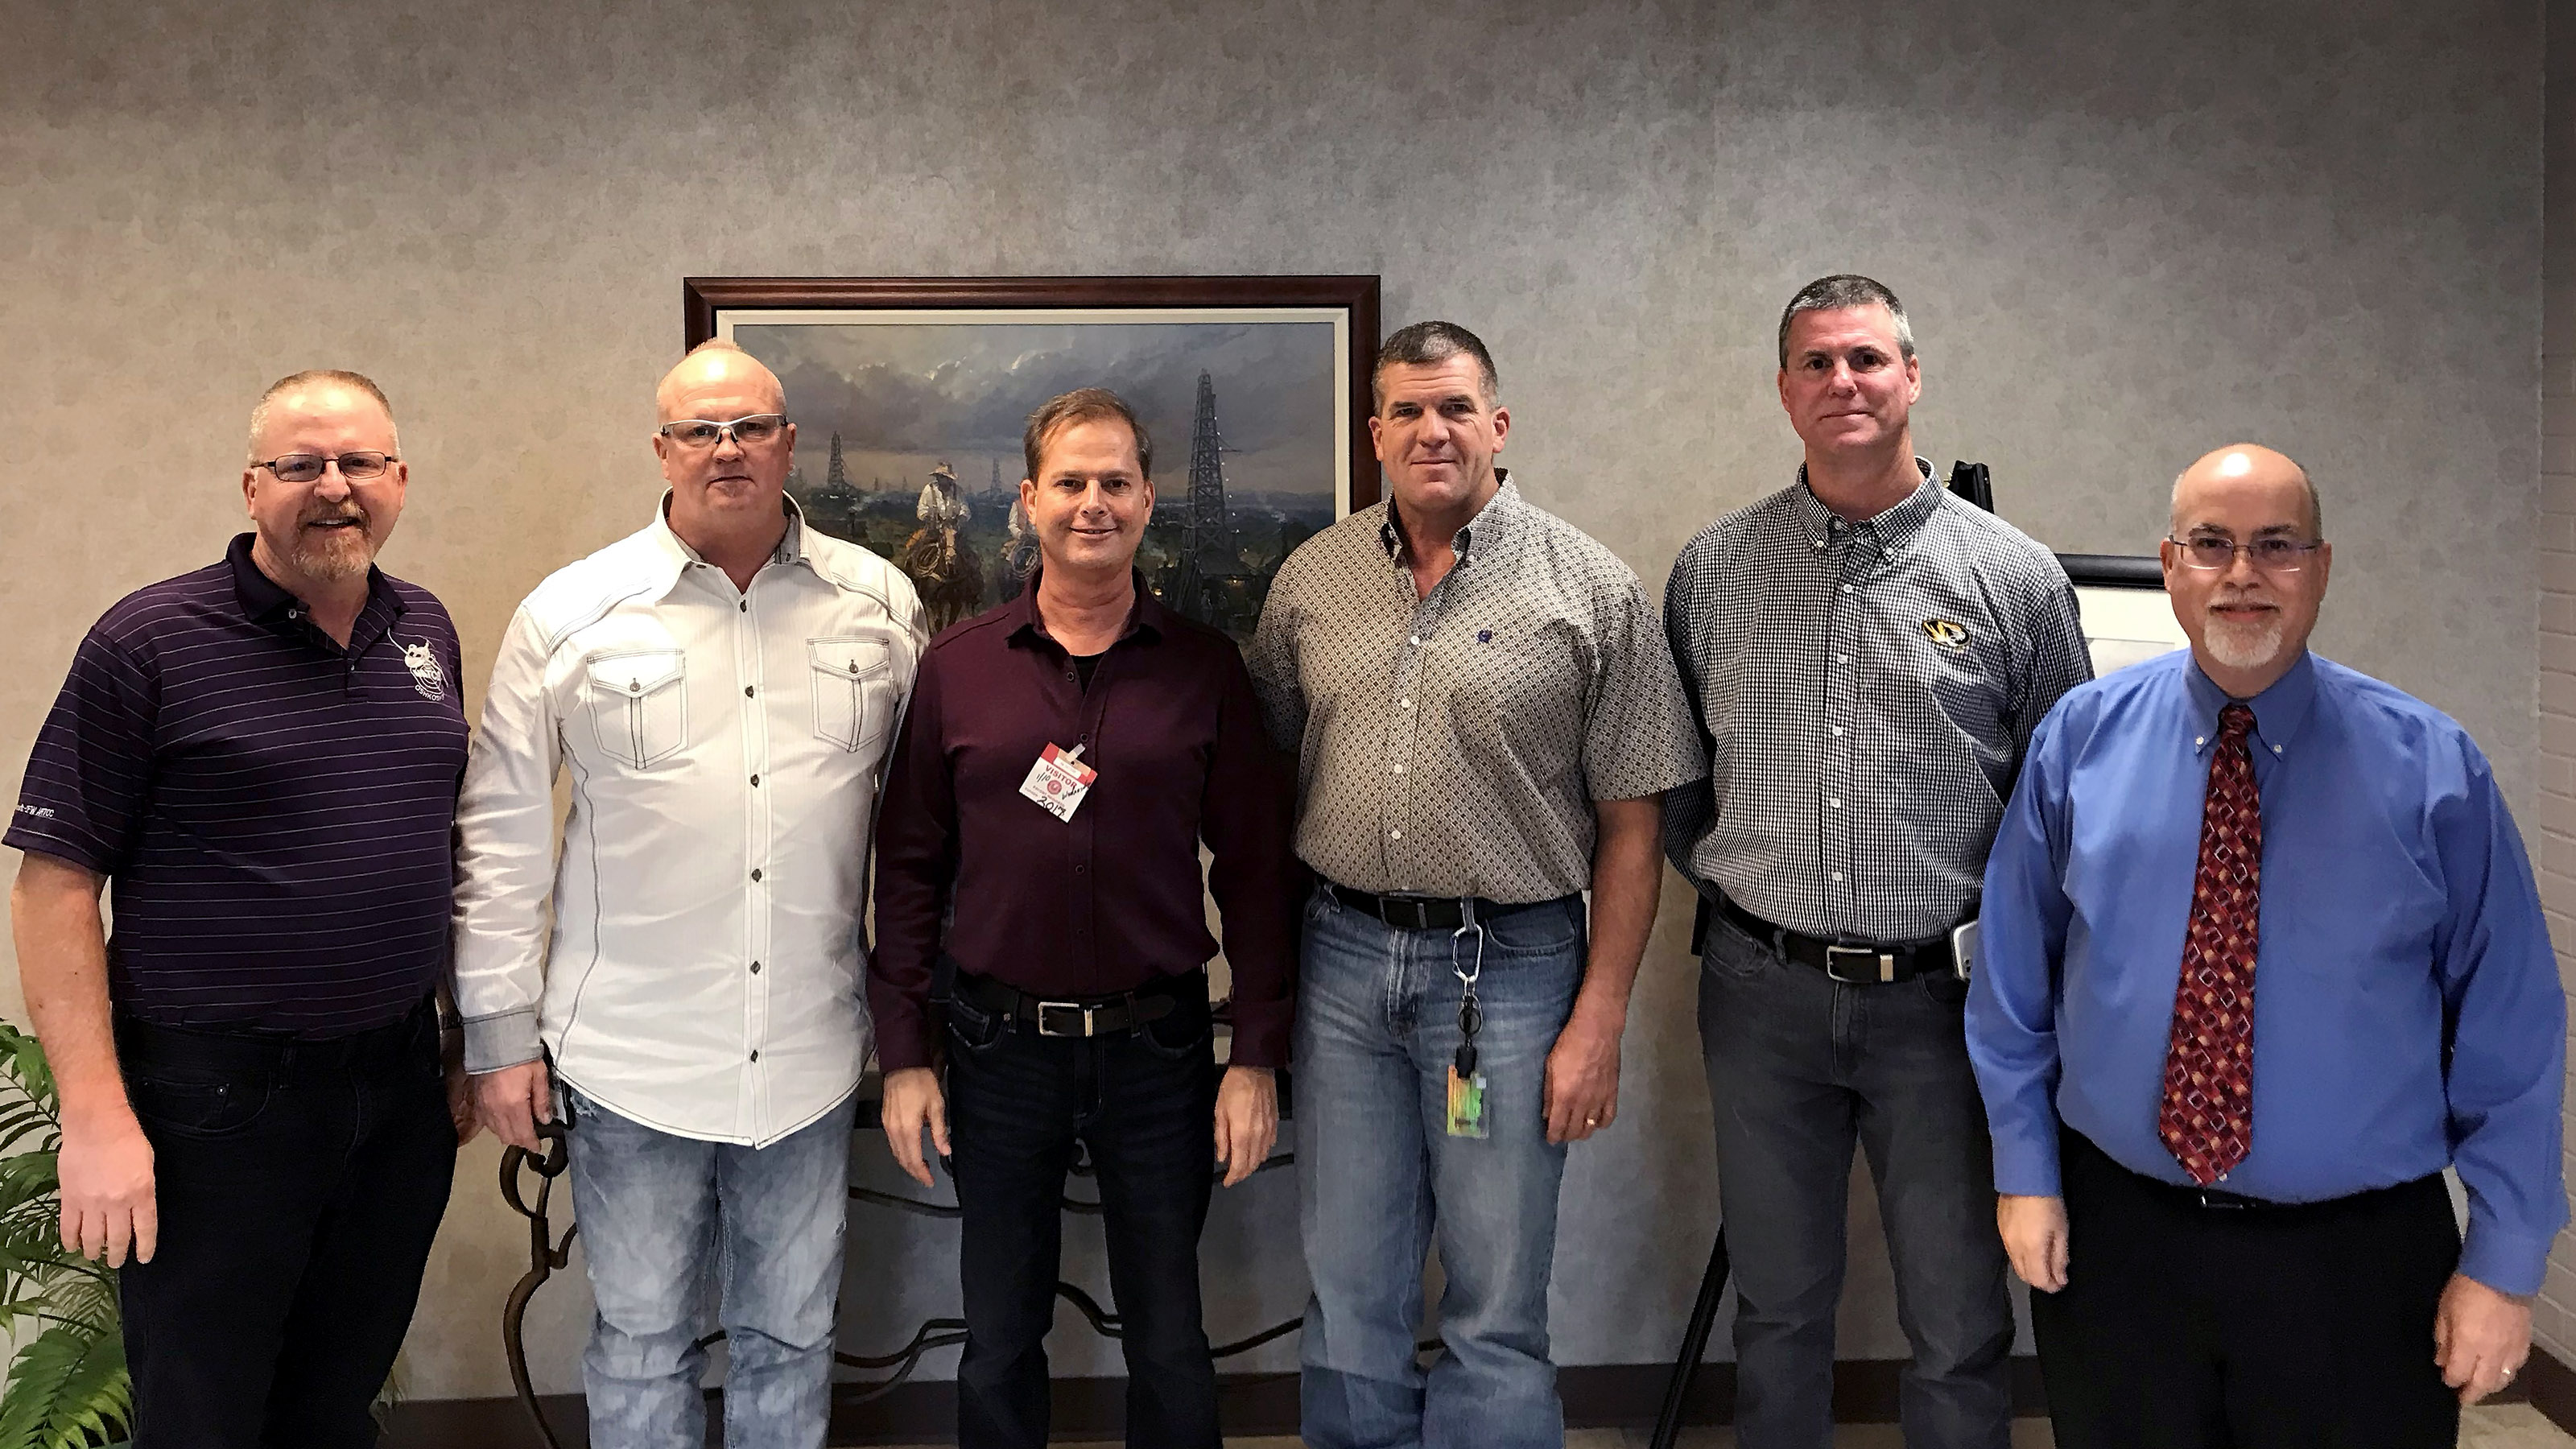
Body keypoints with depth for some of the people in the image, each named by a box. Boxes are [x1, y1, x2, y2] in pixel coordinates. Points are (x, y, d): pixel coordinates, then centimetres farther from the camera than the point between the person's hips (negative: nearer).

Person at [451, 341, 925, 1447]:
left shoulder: (880, 603, 2)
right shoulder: (571, 612, -2)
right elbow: (500, 830, 1)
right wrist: (500, 1032, 0)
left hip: (809, 1056, 2)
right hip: (631, 1056, -1)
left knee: (792, 1339, 16)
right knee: (641, 1341, 13)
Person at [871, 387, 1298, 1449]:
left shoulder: (1205, 667, -1)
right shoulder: (957, 667, 1)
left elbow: (1257, 870, 0)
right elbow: (908, 870, 3)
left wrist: (1257, 1056, -4)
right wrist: (903, 1055, 0)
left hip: (1158, 1043, 0)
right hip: (998, 1043, 1)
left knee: (1169, 1343, 13)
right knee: (999, 1342, 15)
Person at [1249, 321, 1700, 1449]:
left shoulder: (1594, 592, -5)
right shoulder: (1311, 579, 6)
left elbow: (1630, 828, -4)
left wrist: (1599, 1022, -7)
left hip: (1509, 966, -3)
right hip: (1343, 958, 3)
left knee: (1495, 1312, 8)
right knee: (1350, 1294, 15)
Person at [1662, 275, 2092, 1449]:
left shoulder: (2015, 578, -1)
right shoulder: (1713, 570, 3)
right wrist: (1723, 877, 3)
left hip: (1940, 997, -1)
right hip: (1763, 996, 1)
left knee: (1960, 1327, 8)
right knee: (1777, 1308, 15)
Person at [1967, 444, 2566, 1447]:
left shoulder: (2430, 766, -6)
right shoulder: (2082, 738, -3)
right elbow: (2013, 974, 2)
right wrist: (2025, 1172, 1)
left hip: (2360, 1266, 0)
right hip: (2112, 1242, 1)